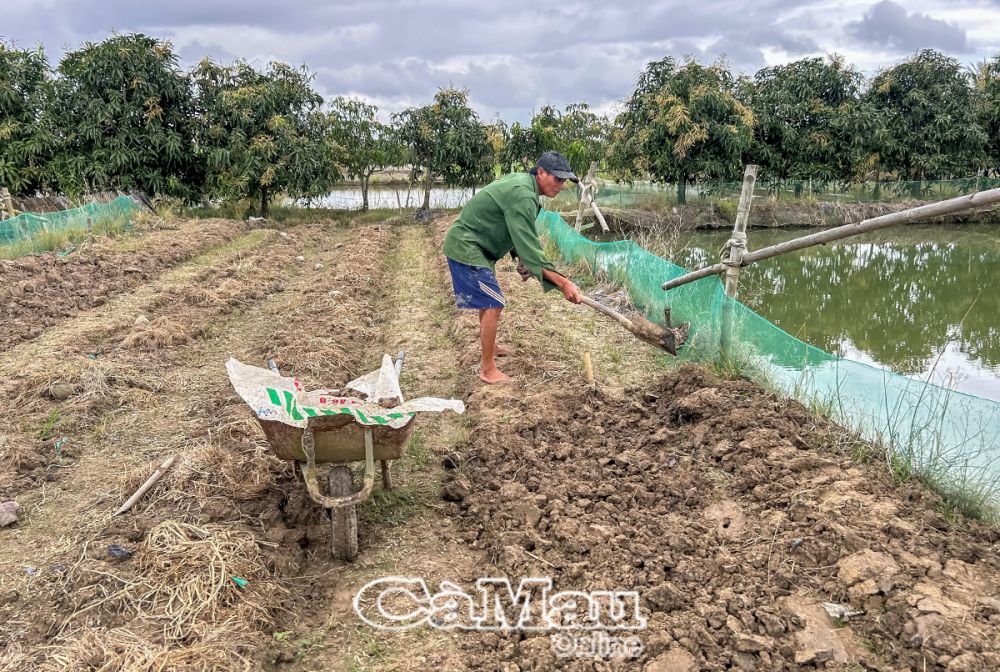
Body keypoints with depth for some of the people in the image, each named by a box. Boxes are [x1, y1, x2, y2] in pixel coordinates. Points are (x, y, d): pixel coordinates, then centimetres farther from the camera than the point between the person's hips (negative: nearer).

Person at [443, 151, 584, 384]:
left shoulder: (521, 181, 6)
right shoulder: (523, 196, -26)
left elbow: (519, 235, 16)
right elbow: (529, 245, -31)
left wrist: (521, 259, 1)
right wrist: (562, 282, -33)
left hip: (474, 246, 11)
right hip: (466, 248, -11)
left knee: (489, 300, 24)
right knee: (493, 304, -12)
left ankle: (488, 346, 44)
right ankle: (488, 369, -5)